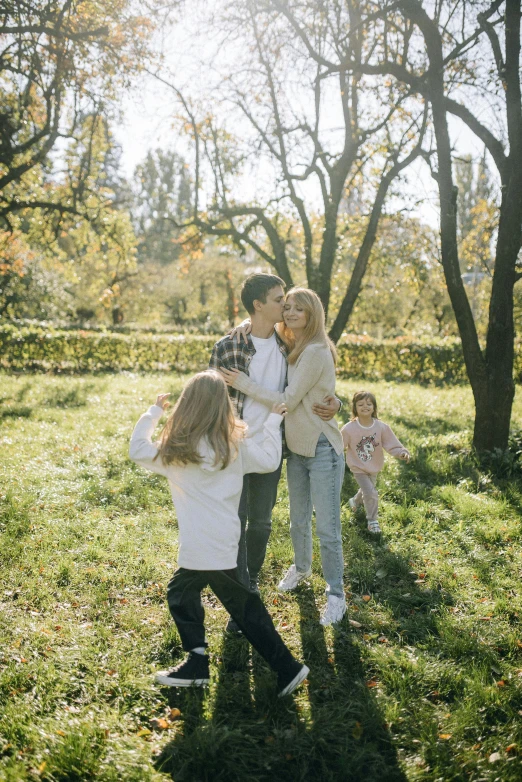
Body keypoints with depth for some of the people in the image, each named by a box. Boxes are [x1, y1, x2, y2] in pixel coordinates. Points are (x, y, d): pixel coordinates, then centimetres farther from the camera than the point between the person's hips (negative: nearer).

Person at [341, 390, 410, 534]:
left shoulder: (381, 427, -18)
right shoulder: (349, 429, -24)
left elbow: (392, 444, -12)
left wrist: (402, 453, -28)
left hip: (375, 467, 4)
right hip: (358, 468, -4)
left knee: (367, 490, 26)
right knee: (371, 493, -14)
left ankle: (356, 501, 61)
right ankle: (372, 520, 11)